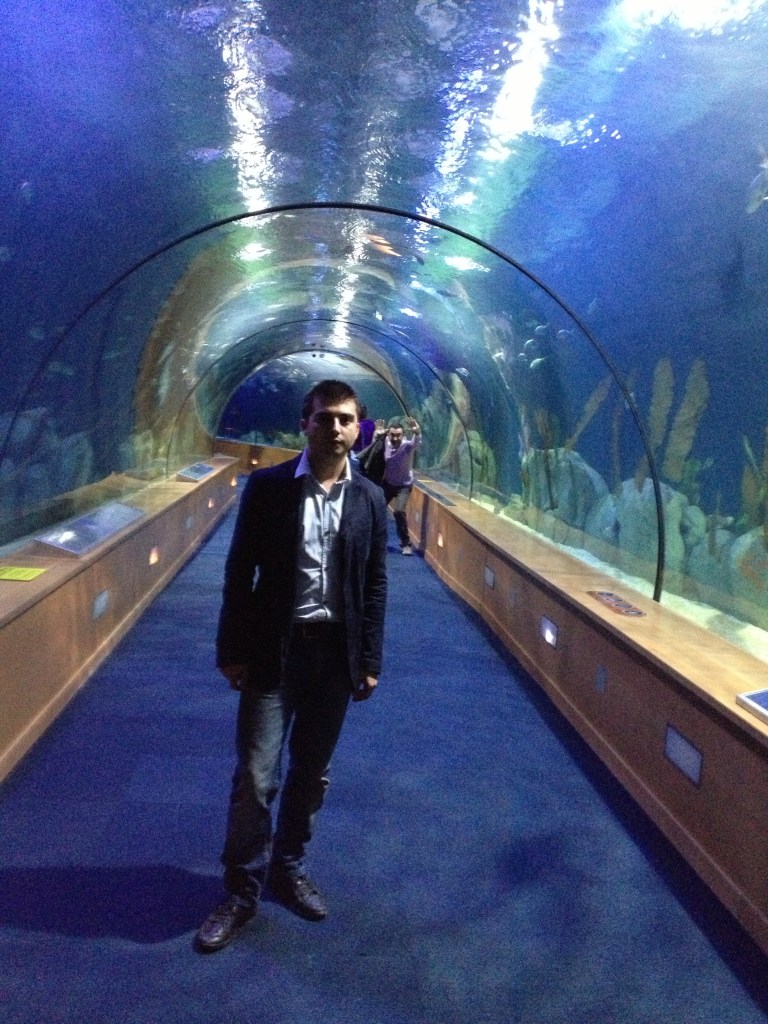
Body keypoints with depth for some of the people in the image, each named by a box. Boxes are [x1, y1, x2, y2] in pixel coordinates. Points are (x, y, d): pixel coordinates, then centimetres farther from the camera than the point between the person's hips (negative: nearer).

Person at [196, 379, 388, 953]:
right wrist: (232, 650, -5)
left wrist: (369, 662, 3)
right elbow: (240, 572, -3)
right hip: (273, 650, -2)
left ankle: (288, 870, 35)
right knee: (256, 777, -2)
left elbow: (375, 585, 5)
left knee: (311, 775, 15)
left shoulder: (370, 499, 2)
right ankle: (242, 892, 18)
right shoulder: (267, 487, -5)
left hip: (336, 652, 3)